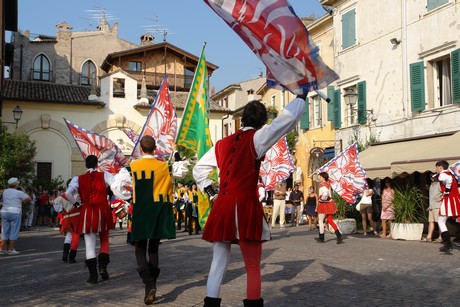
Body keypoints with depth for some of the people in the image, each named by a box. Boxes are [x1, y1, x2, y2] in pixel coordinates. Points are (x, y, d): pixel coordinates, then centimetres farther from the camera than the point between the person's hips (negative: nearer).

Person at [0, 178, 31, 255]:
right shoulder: (19, 193, -7)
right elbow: (29, 199, -5)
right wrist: (23, 192, 7)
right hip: (15, 213, -6)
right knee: (14, 232, 1)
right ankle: (11, 249, 1)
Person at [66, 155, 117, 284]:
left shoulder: (78, 179, 1)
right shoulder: (105, 175, -1)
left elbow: (68, 193, -10)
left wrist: (76, 204, 5)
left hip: (86, 213, 0)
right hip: (103, 211, 0)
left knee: (90, 244, 6)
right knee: (104, 241, 18)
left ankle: (93, 275, 5)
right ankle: (102, 266, 0)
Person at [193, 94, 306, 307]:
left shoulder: (223, 143, 14)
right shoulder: (256, 138, -3)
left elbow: (199, 170, 20)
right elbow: (288, 118, -5)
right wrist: (301, 97, 9)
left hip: (221, 209, 5)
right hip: (246, 209, -5)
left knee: (218, 264, 10)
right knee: (253, 268, 5)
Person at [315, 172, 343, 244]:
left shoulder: (323, 185, -19)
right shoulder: (328, 184, 11)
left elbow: (325, 193, -37)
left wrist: (321, 200, -21)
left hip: (324, 205, -9)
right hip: (329, 204, 9)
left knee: (321, 221, 5)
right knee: (330, 220, 10)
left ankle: (321, 238, 13)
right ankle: (339, 235, -2)